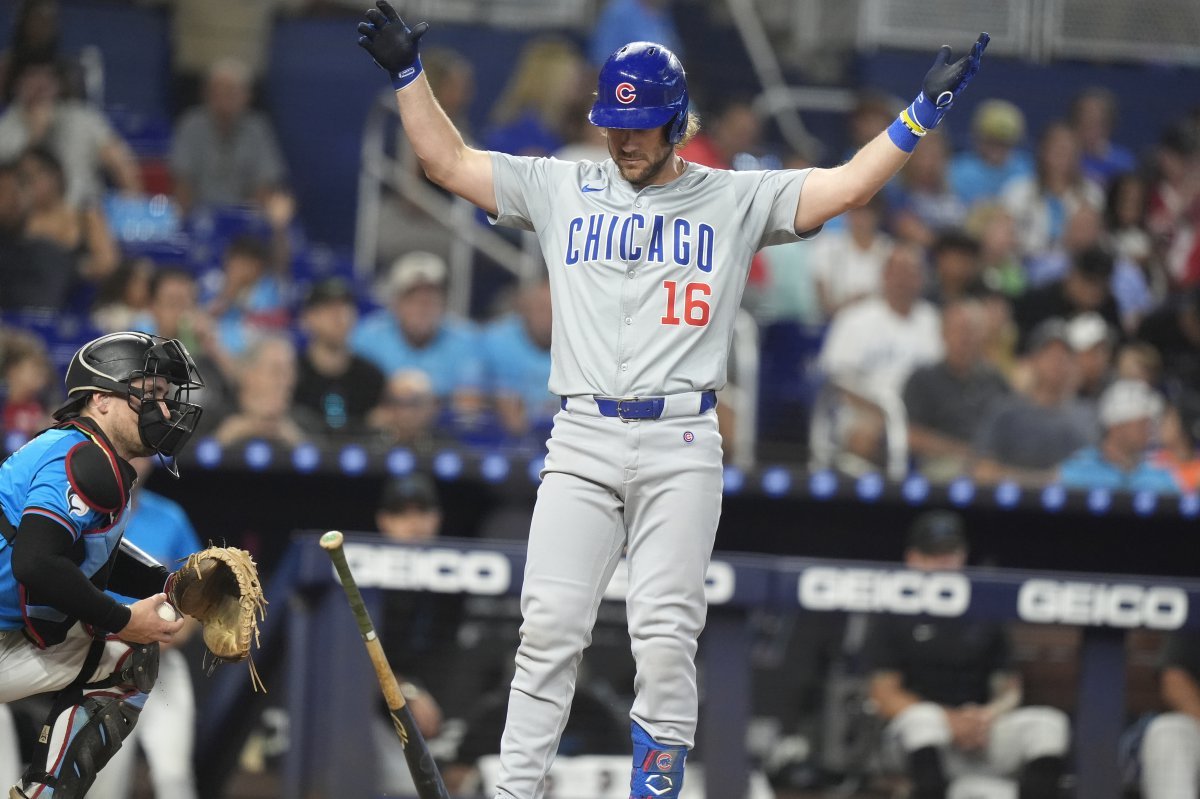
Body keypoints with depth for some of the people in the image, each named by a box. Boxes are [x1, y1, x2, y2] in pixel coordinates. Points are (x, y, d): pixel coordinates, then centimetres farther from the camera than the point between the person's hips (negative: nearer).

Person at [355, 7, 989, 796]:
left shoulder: (738, 200, 8)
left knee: (665, 635, -8)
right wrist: (408, 72, 7)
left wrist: (927, 107, -7)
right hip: (582, 443, 1)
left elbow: (848, 186, 1)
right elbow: (448, 160, 14)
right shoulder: (561, 190, 13)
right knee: (550, 627, -7)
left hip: (682, 448, -1)